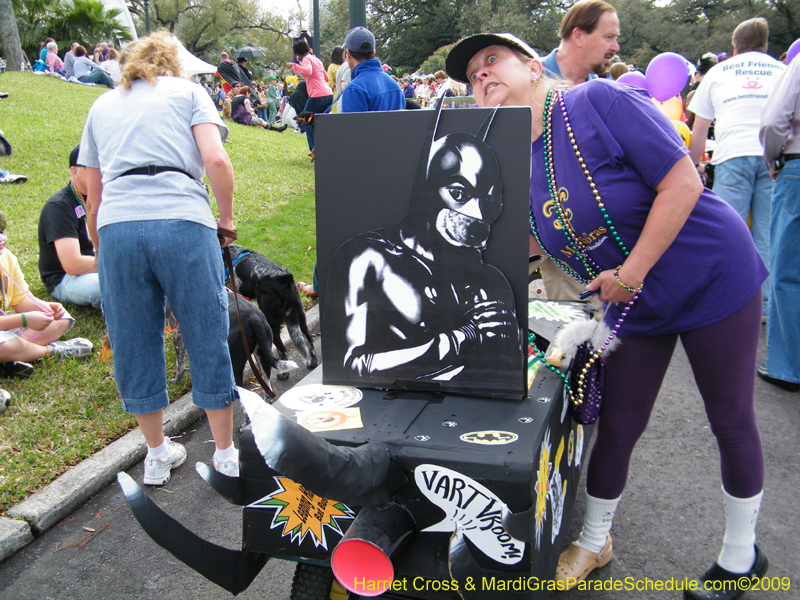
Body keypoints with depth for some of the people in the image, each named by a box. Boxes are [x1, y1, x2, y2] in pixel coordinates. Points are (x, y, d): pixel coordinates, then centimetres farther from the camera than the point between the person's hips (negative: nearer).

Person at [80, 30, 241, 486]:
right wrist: (227, 217, 10)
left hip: (116, 226, 3)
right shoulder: (187, 90, 17)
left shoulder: (101, 107, 26)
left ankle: (157, 453, 28)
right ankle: (226, 454, 21)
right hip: (182, 221, -3)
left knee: (135, 345, 14)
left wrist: (99, 251, 34)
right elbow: (216, 160, -3)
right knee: (208, 340, 8)